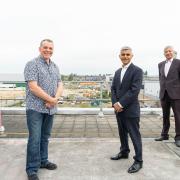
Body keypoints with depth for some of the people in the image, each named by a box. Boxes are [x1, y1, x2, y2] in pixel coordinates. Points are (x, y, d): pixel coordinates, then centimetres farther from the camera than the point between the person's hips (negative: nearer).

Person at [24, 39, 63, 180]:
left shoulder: (55, 67, 13)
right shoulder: (32, 64, -7)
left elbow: (60, 86, 8)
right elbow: (33, 87, -17)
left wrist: (55, 100, -12)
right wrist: (52, 99, -13)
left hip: (50, 109, 6)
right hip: (35, 108, -6)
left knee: (45, 137, 16)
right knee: (35, 138, -4)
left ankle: (43, 161, 30)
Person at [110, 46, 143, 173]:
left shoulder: (137, 71, -9)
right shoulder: (118, 72, 14)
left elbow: (134, 90, -18)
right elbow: (113, 89, 11)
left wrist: (121, 104, -19)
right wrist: (115, 103, -5)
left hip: (131, 109, -7)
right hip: (119, 109, 7)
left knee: (134, 135, 0)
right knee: (122, 133, 19)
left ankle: (138, 161, 12)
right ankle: (124, 152, 37)